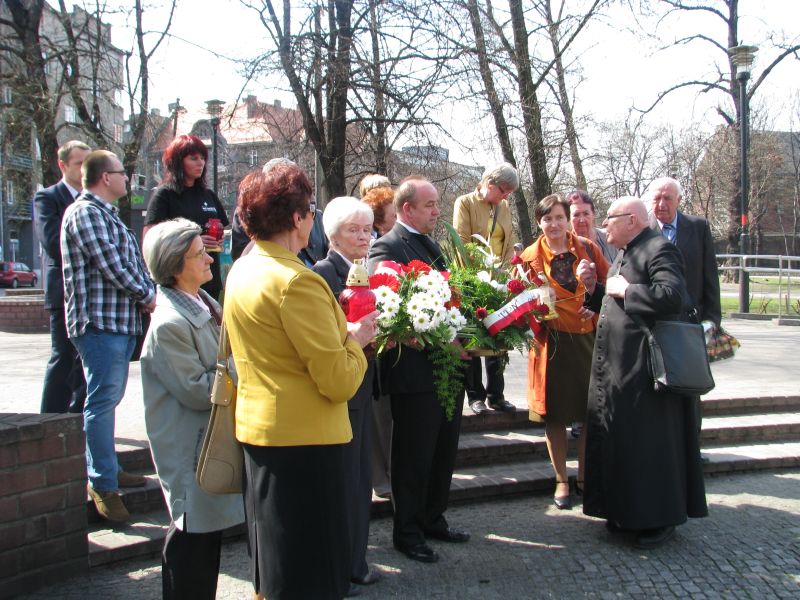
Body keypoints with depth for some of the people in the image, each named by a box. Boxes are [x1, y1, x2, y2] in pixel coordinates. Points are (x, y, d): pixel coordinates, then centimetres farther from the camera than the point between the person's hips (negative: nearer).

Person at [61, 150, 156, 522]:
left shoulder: (105, 214, 22)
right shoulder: (85, 212, -10)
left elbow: (129, 261, 19)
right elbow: (109, 264, -18)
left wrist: (147, 294, 3)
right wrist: (146, 296, -8)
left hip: (121, 320, 10)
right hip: (100, 320, -10)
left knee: (107, 397, 15)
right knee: (102, 400, -10)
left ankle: (103, 468, 24)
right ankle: (103, 485, -7)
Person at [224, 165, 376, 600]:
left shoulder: (241, 270, 7)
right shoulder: (296, 280, -21)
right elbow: (339, 381, -22)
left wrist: (337, 328, 12)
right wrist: (355, 338, -4)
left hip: (257, 429, 9)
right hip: (304, 438, -9)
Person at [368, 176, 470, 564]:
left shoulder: (431, 245, 15)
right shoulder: (386, 248, -12)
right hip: (415, 372, -8)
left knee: (444, 452, 18)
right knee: (414, 456, 5)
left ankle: (433, 519, 34)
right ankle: (407, 532, 20)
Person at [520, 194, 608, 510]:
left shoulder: (587, 248, 2)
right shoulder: (531, 257, 0)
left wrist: (597, 296, -11)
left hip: (588, 338, 1)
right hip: (552, 341, -1)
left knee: (590, 410, 7)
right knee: (555, 412, 6)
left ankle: (584, 476, 23)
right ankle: (561, 480, 20)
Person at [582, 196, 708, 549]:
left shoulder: (659, 250, -13)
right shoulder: (625, 254, 18)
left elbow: (673, 295, -28)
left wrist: (625, 290, -19)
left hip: (645, 369, -10)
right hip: (616, 367, 10)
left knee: (649, 440, -1)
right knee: (618, 439, 14)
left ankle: (660, 519, 12)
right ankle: (626, 511, 27)